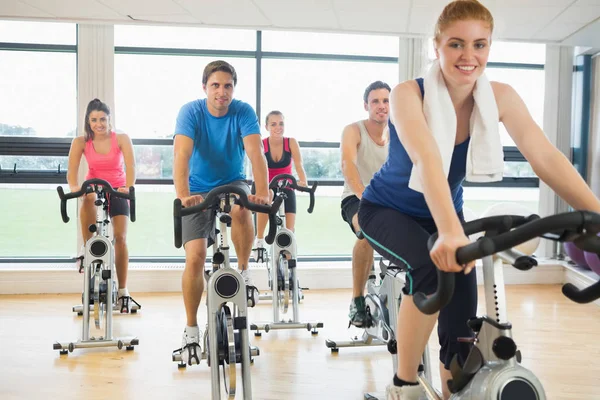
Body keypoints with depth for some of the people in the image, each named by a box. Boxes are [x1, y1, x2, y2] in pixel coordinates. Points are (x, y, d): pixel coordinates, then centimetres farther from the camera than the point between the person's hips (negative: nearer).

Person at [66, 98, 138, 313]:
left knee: (120, 237, -10)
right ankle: (87, 248, -23)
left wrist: (128, 187, -43)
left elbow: (130, 167, -24)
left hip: (117, 191, 0)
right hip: (93, 188, 1)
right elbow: (72, 170, -19)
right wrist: (74, 187, -41)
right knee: (88, 199, -38)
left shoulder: (122, 139, -14)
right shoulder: (80, 142, -10)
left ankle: (123, 291, -1)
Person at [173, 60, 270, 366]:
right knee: (195, 258, -11)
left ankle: (243, 271, -10)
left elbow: (255, 153, -28)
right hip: (199, 189, 0)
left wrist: (262, 192, -45)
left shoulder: (244, 112, -15)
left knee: (241, 210, -36)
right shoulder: (190, 111, -17)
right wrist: (183, 195, -47)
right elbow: (182, 155, -30)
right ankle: (191, 329, 7)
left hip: (233, 182, 0)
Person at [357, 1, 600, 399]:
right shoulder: (408, 94, -26)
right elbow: (427, 160, -44)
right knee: (433, 266, -33)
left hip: (444, 212, 4)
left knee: (462, 321, -5)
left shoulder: (500, 97, -14)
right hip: (387, 208, -4)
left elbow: (546, 157, -24)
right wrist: (450, 233, -58)